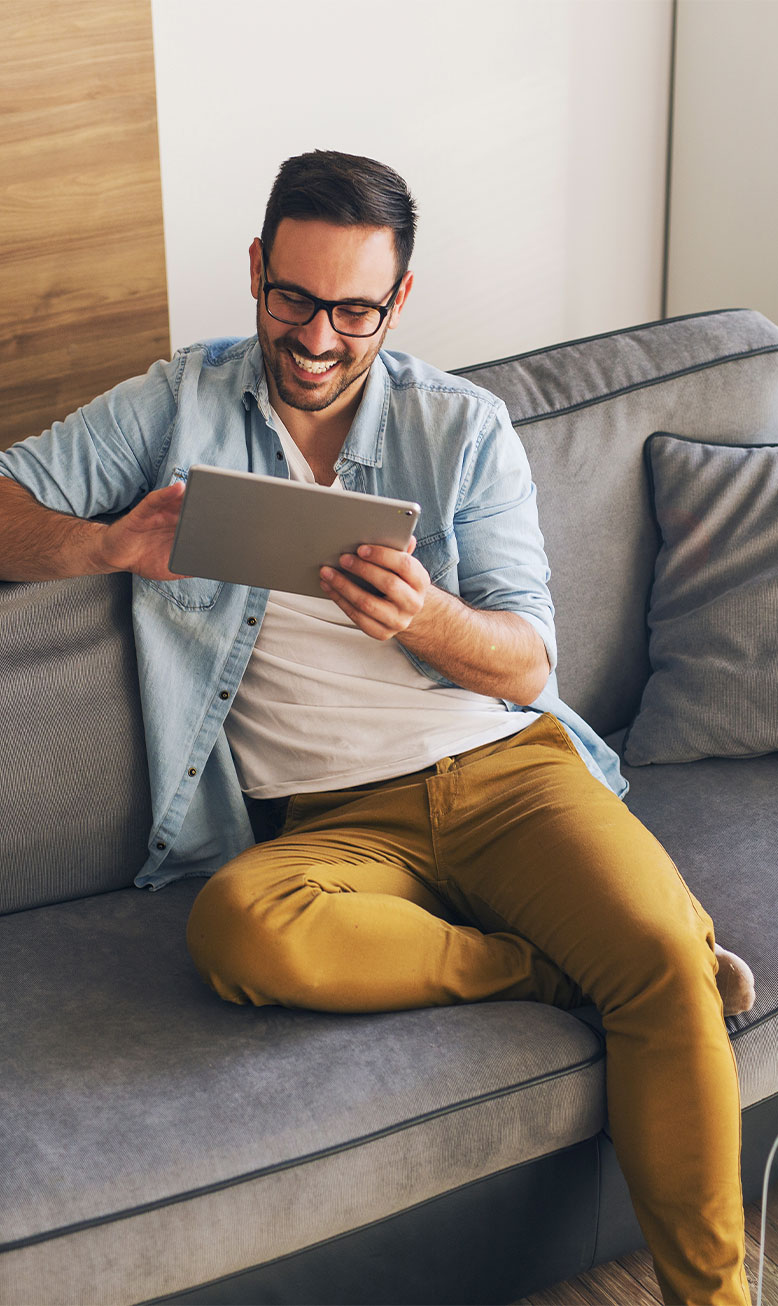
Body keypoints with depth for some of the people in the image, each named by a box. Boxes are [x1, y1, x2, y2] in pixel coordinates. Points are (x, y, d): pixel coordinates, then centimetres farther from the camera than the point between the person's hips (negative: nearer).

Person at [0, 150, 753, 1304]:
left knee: (667, 959, -27)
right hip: (335, 819, 0)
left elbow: (526, 667, 3)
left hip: (504, 767, 1)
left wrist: (425, 618, -20)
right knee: (237, 928, -36)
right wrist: (110, 546, -14)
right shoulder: (178, 406, 11)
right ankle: (556, 965, -18)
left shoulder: (464, 428, 10)